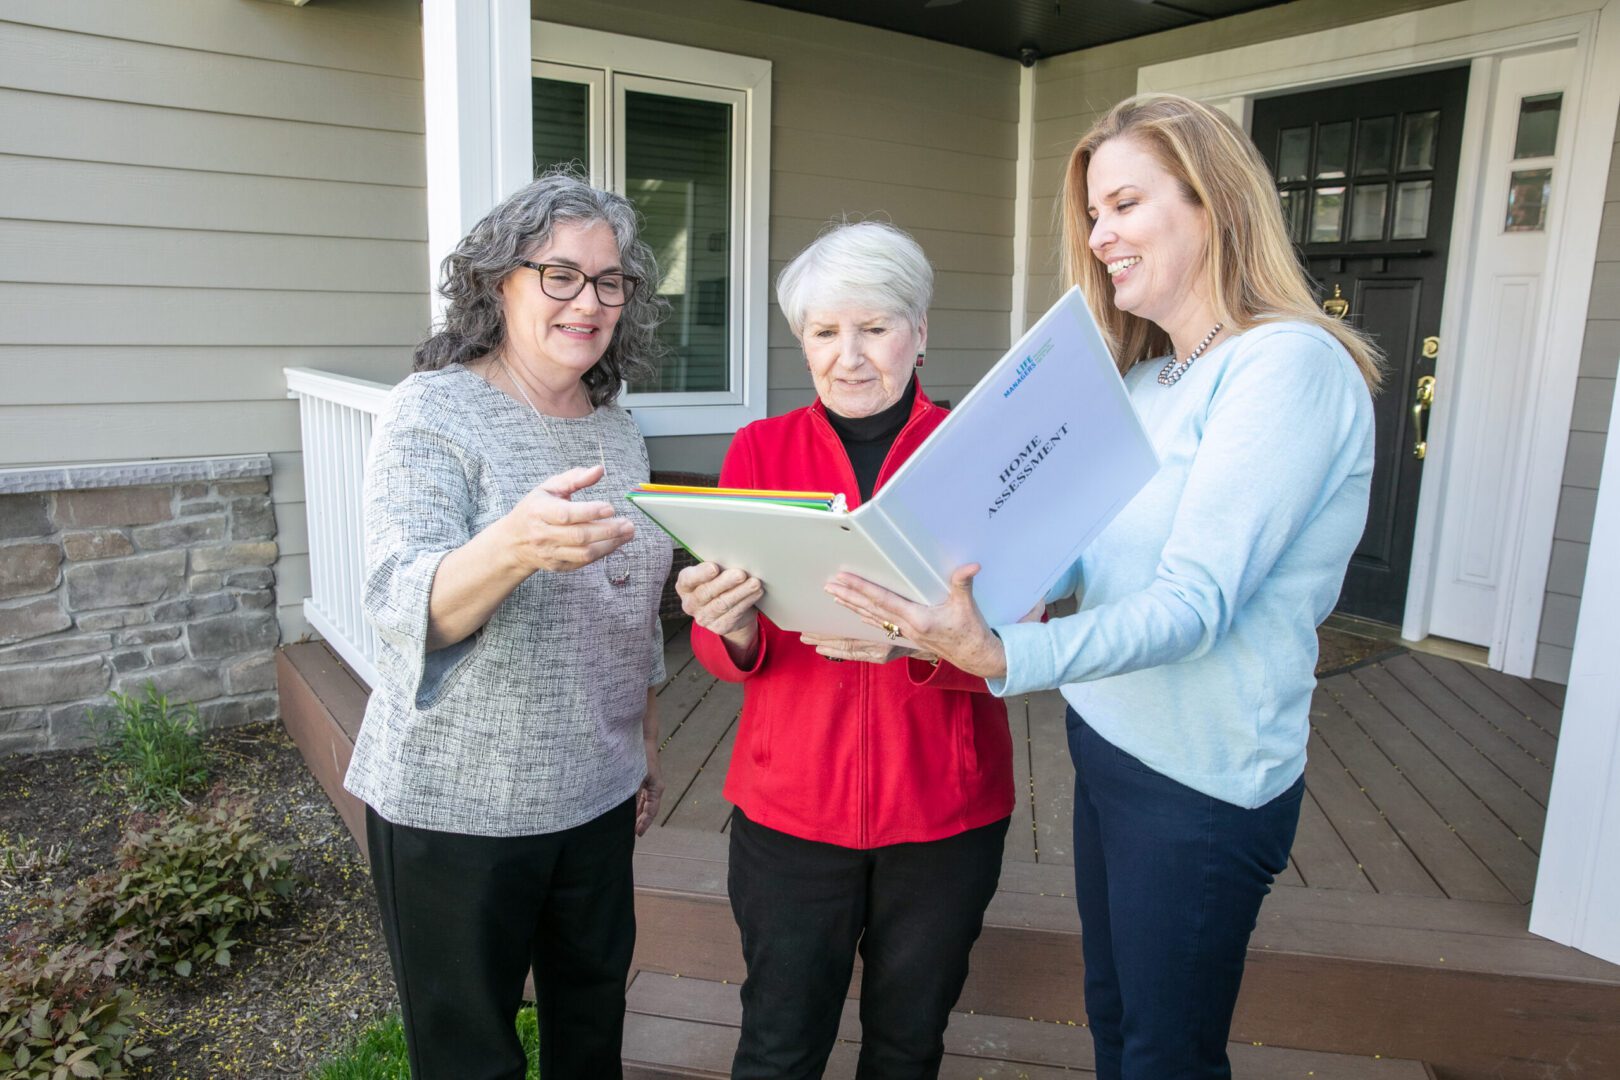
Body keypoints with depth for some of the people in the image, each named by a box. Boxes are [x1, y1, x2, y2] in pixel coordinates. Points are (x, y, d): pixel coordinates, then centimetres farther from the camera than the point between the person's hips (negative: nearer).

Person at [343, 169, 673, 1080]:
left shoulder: (618, 429, 5)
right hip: (455, 808, -5)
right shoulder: (434, 410, -12)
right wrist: (515, 545, -45)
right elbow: (400, 607, -26)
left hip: (597, 793, 6)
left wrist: (647, 744, 17)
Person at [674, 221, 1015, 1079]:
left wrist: (913, 640, -32)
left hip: (945, 814, 0)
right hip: (790, 806, 0)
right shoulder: (759, 450, -1)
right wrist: (732, 627, -27)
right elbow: (725, 650, -3)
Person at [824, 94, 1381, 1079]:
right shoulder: (1148, 380, 9)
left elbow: (1192, 604, -28)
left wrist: (1003, 656, -41)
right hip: (1109, 743, 8)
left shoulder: (1289, 365, -19)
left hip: (1202, 782, -8)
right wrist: (976, 577, -12)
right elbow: (1080, 558, 6)